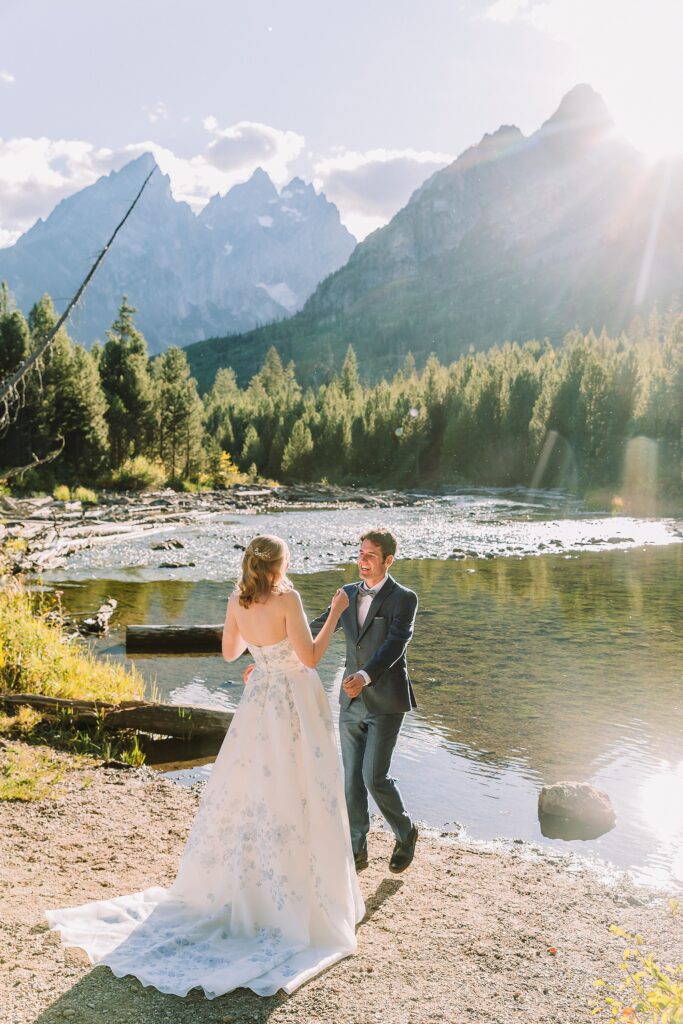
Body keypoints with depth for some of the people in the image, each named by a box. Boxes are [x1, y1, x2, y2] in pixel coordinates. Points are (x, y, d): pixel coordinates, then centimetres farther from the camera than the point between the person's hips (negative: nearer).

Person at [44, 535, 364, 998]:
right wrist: (336, 613, -11)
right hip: (296, 708, -6)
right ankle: (302, 903, 16)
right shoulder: (288, 598, -19)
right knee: (297, 803, 5)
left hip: (259, 705, 6)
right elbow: (310, 658, -20)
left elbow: (230, 652, 13)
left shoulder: (237, 600, 0)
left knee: (245, 796, 19)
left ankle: (224, 891, 31)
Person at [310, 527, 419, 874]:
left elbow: (395, 644, -23)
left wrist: (365, 676, -39)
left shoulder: (403, 598, -10)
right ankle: (357, 850, 24)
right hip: (352, 702, 6)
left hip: (386, 702, -6)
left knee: (374, 777, -7)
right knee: (351, 778, 10)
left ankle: (405, 832, 20)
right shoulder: (348, 594, 7)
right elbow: (314, 631, 8)